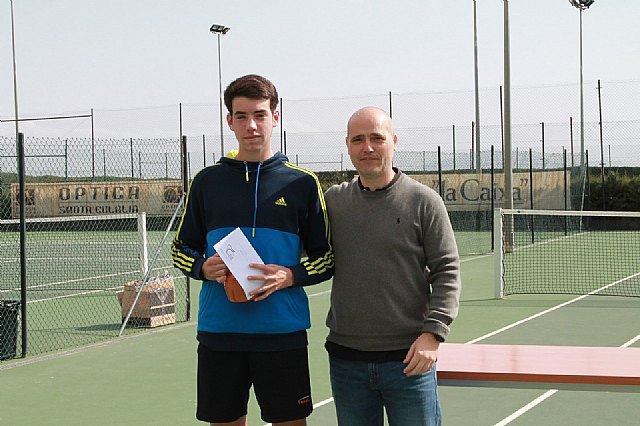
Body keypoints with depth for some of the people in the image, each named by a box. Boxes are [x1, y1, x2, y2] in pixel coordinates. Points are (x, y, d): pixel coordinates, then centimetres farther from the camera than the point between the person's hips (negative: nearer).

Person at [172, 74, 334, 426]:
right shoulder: (207, 182, 7)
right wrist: (203, 268, -8)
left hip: (283, 332, -1)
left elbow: (326, 258, 6)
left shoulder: (303, 183, 3)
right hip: (218, 332, 1)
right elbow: (181, 249, 13)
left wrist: (290, 276, -13)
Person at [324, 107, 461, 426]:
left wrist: (432, 333, -13)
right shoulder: (332, 200, 7)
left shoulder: (423, 201, -3)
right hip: (346, 358, 3)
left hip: (409, 358, -3)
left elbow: (447, 272, -4)